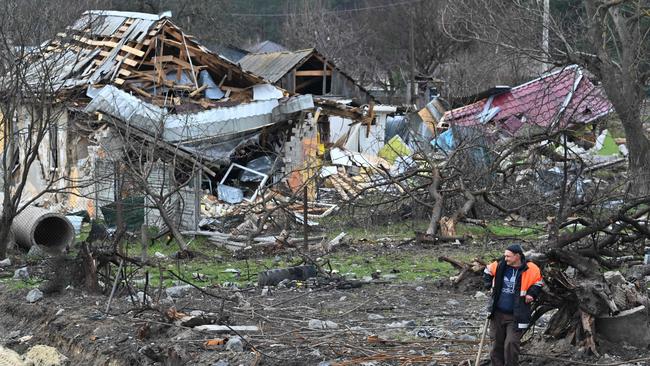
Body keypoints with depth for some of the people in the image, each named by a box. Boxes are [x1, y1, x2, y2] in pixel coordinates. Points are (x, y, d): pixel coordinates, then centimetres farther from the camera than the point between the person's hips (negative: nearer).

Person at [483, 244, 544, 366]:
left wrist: (531, 294, -6)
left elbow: (538, 283, 9)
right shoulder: (499, 266, -3)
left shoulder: (530, 270, -10)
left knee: (511, 344, -12)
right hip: (497, 314, 4)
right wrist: (489, 285, 10)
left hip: (516, 316, -3)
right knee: (496, 345, 8)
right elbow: (488, 271, 19)